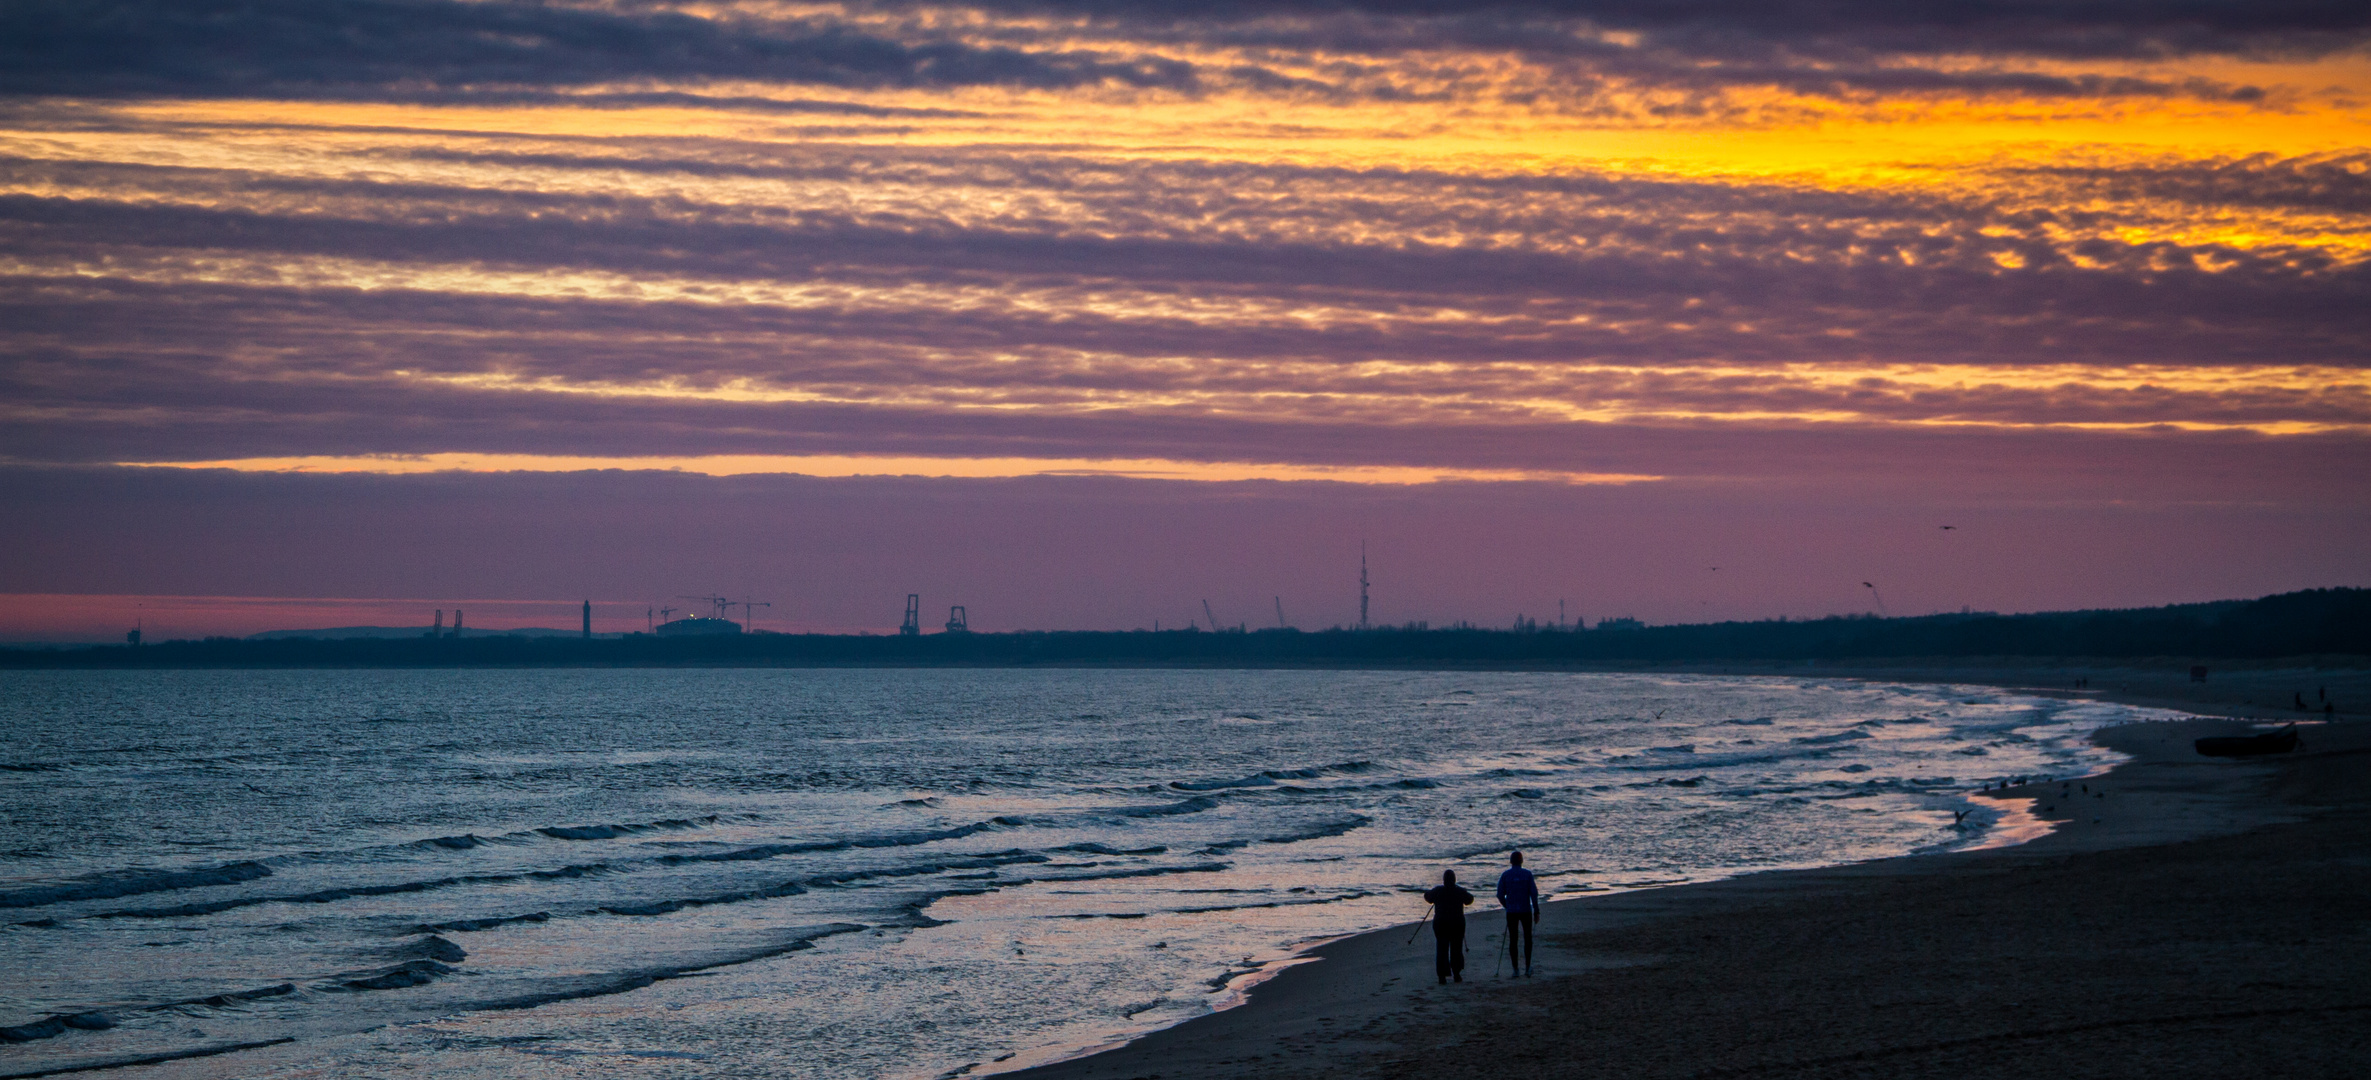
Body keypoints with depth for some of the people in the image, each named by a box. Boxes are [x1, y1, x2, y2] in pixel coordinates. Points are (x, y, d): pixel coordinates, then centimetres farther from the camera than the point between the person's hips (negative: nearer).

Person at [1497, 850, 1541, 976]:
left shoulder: (1505, 875, -1)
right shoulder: (1527, 874, -4)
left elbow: (1500, 895, 0)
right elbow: (1534, 893, -7)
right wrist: (1536, 911, 0)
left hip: (1511, 912, 1)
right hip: (1526, 911, -1)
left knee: (1513, 940, 5)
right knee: (1527, 938, 13)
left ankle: (1516, 969, 2)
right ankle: (1527, 967, 8)